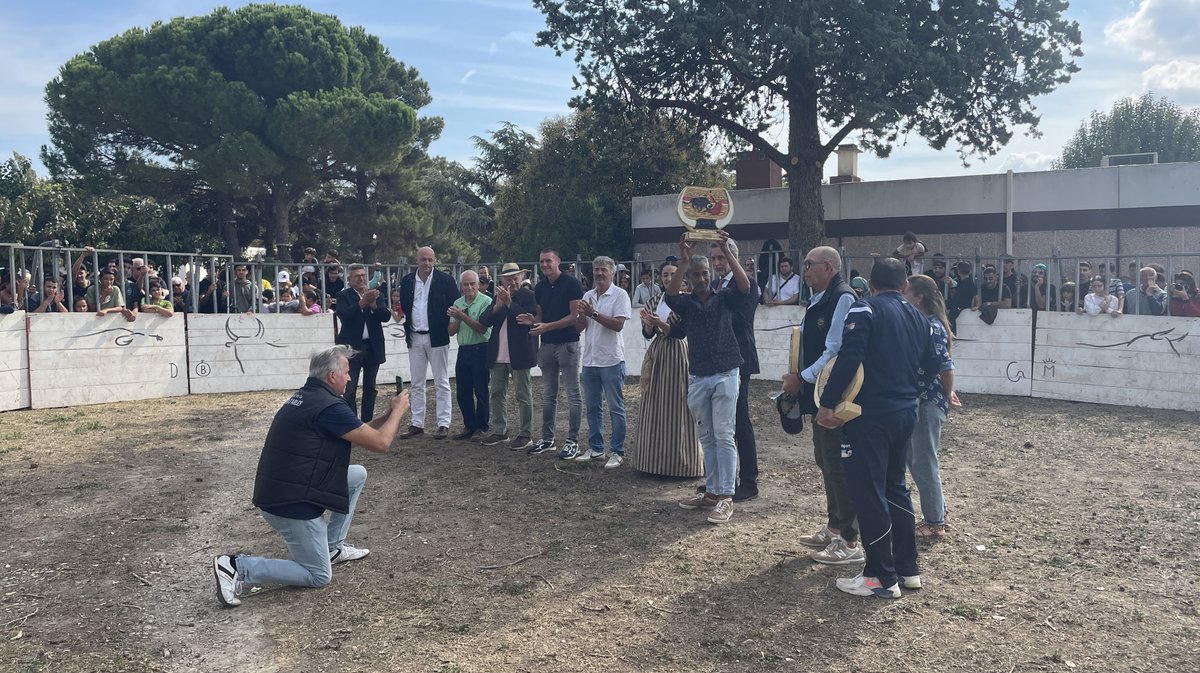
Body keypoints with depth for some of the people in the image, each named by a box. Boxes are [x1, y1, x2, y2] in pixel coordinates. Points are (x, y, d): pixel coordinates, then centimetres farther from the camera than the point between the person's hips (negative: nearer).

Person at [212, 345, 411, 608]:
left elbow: (362, 432, 20)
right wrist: (398, 411, 1)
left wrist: (389, 414, 16)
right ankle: (238, 567, -5)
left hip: (278, 489, 10)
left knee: (358, 474, 18)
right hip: (290, 504, -10)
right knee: (319, 576, 4)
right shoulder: (329, 406, -20)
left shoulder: (306, 397, 10)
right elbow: (379, 443, -15)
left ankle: (333, 546, 22)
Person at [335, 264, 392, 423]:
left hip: (373, 347, 4)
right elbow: (343, 315, -17)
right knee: (350, 390, -5)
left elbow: (385, 316, -2)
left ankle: (367, 422, 18)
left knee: (370, 388, 10)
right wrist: (363, 302, -28)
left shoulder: (375, 295, 9)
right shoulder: (343, 295, 0)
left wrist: (373, 304, -19)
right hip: (352, 347, -4)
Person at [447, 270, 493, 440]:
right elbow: (451, 331, 9)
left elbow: (482, 328, -17)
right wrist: (457, 319, -9)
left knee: (480, 392, 0)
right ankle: (469, 426, 20)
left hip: (480, 350, -6)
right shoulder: (458, 303, 11)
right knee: (463, 392, 9)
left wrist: (462, 316, -18)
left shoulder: (486, 301, -8)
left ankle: (481, 428, 10)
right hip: (463, 351, 6)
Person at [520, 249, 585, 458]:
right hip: (547, 344, 7)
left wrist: (547, 326, -21)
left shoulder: (571, 283, -9)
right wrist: (533, 320, -8)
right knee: (548, 394, 12)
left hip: (568, 344, -6)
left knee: (573, 393, 0)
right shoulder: (540, 287, 10)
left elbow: (575, 316, -14)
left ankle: (573, 441, 4)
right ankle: (547, 439, 20)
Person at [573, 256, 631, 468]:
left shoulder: (619, 295, -5)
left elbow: (618, 324, -16)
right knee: (592, 407, 13)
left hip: (611, 361, -6)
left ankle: (617, 452, 7)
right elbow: (579, 328, 11)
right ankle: (595, 448, 24)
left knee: (616, 408, 1)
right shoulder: (587, 296, 12)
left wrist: (593, 313, -19)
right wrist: (581, 315, -10)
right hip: (590, 360, 6)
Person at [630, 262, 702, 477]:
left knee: (676, 407, -4)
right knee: (654, 408, 7)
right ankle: (655, 459, 16)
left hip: (677, 356, -6)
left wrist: (659, 322, -23)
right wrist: (649, 323, -11)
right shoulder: (655, 301, 11)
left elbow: (681, 332, -12)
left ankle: (678, 461, 5)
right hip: (656, 355, 6)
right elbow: (647, 334, 9)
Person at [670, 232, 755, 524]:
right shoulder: (686, 302, 6)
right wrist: (683, 262, -28)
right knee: (707, 438, 10)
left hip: (725, 375, -3)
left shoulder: (725, 297, 2)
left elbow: (746, 288, -17)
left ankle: (726, 497, -2)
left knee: (724, 436, -4)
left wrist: (727, 252, -24)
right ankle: (711, 492, 18)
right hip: (698, 378, 3)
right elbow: (670, 295, -16)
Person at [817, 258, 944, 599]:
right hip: (905, 412, 7)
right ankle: (907, 568, 26)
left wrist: (827, 403, -16)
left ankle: (882, 578, 7)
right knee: (895, 487, 20)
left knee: (868, 492, 0)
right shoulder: (919, 318, 12)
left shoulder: (864, 310, -8)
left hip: (870, 414, -7)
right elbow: (931, 365, 17)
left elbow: (848, 359, -19)